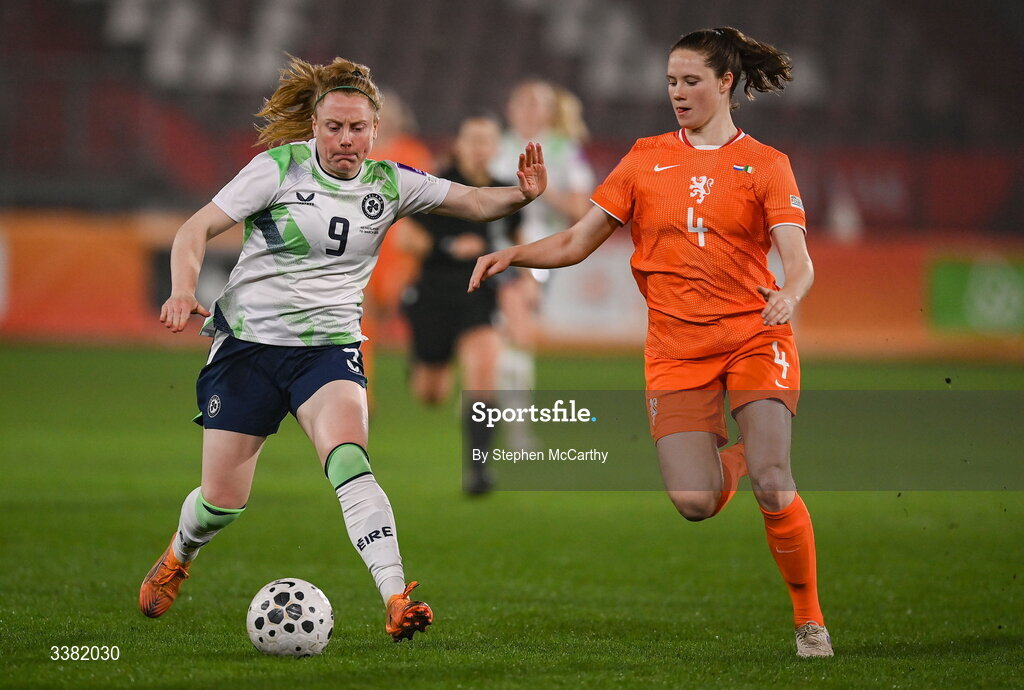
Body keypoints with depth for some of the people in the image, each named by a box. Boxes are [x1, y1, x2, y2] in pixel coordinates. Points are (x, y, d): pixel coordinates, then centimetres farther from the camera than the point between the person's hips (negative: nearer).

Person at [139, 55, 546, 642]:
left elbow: (475, 202, 4)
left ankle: (397, 602, -38)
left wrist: (522, 194, -18)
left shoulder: (389, 184, 1)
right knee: (223, 500, 4)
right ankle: (179, 556, 40)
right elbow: (197, 230, -7)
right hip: (248, 340, -1)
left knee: (349, 460, -27)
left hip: (329, 346, 1)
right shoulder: (280, 167, -8)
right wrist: (184, 290, -25)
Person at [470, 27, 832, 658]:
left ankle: (810, 618, 0)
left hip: (754, 337, -2)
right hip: (677, 347, 2)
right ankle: (730, 460, 21)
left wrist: (790, 295, -29)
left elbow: (798, 258, -7)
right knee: (694, 502, -16)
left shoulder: (765, 163, 3)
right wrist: (515, 254, -5)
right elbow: (578, 242, 12)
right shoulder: (648, 158, 11)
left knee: (772, 485, -21)